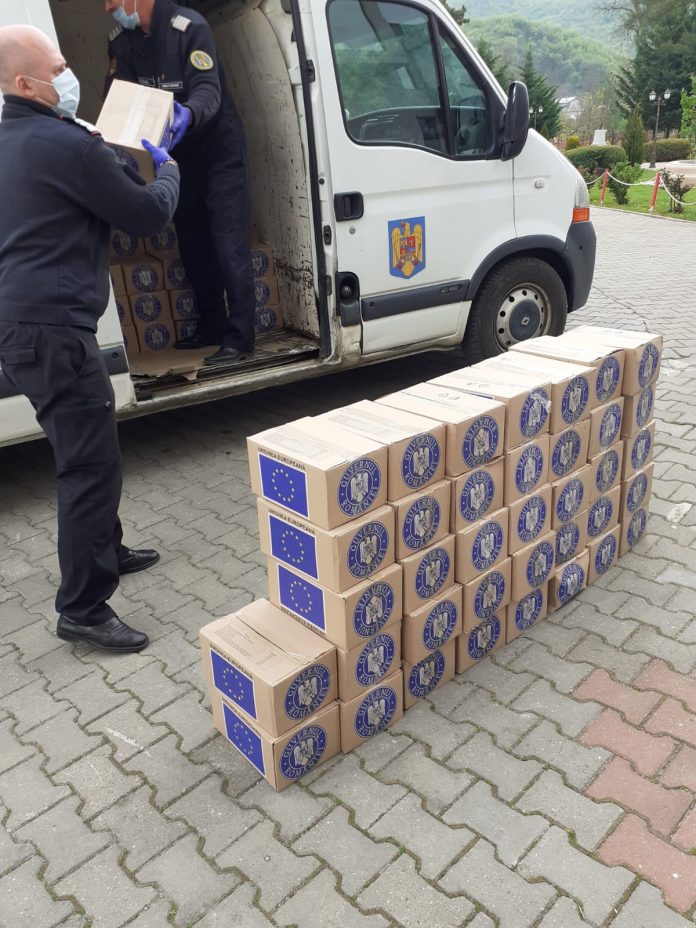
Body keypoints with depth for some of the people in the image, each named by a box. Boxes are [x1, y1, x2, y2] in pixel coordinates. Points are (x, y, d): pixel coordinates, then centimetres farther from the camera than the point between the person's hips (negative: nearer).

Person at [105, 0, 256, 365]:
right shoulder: (120, 41, 1)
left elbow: (208, 91, -28)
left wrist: (188, 114, -50)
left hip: (219, 151, -7)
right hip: (178, 156, 7)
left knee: (229, 244, -12)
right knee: (192, 244, 8)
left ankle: (239, 337, -11)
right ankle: (213, 326, 19)